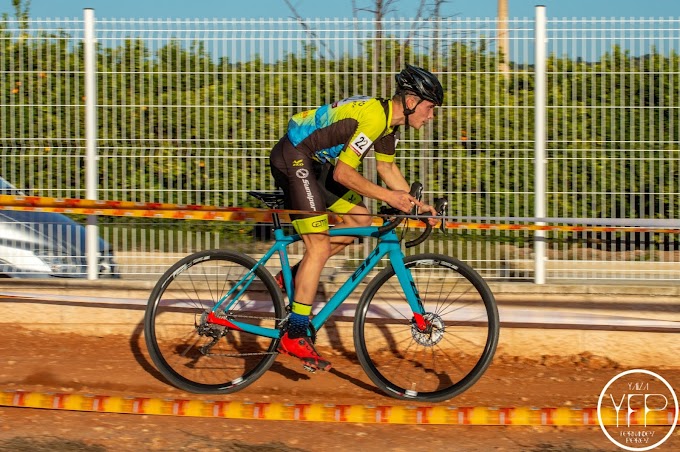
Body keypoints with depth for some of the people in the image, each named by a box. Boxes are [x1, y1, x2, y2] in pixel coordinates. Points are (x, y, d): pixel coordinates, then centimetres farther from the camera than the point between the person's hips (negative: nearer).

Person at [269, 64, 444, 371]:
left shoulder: (390, 121, 7)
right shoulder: (373, 118, -24)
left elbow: (386, 167, 21)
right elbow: (343, 174, -25)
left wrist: (414, 201, 12)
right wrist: (387, 196, -23)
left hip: (315, 162, 10)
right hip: (293, 158, -10)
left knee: (359, 219, 10)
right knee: (319, 246, -13)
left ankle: (294, 276, 15)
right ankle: (295, 336, -12)